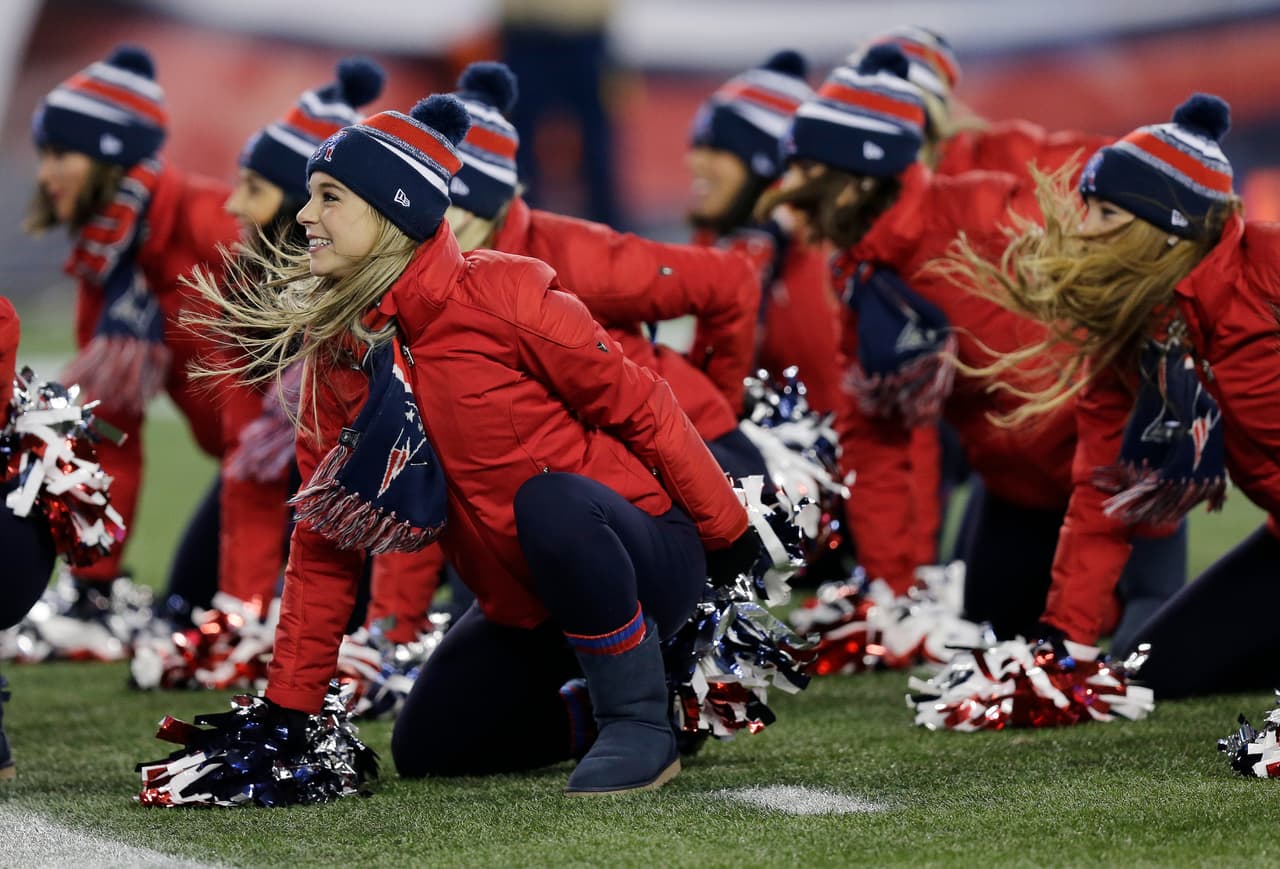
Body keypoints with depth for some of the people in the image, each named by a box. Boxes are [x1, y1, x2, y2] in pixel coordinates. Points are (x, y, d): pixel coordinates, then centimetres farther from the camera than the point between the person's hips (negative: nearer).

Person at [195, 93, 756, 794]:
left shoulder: (499, 295, -20)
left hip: (647, 562, -7)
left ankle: (643, 722, -18)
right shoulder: (334, 352, -1)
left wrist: (729, 538, -7)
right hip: (526, 611, 7)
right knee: (424, 752, 6)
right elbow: (323, 541, 3)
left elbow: (637, 407, -12)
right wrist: (288, 709, 0)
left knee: (548, 500, -36)